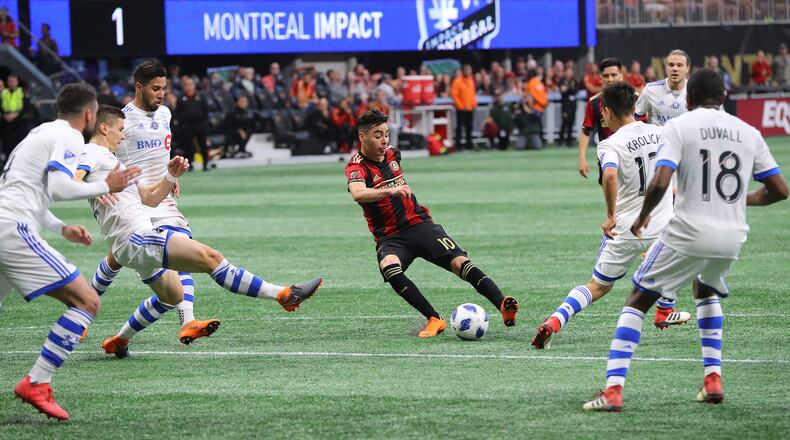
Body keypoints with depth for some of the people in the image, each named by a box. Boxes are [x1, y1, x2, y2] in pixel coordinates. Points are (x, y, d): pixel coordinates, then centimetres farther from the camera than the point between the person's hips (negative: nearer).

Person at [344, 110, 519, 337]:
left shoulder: (392, 154, 8)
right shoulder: (356, 167, -11)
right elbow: (358, 194, -34)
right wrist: (390, 191, -47)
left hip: (420, 224, 4)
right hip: (390, 238, -4)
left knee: (460, 262, -17)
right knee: (390, 267, -36)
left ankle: (504, 306, -25)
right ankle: (434, 320, -30)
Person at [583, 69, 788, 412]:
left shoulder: (679, 126, -3)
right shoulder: (748, 133, 9)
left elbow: (660, 183, -17)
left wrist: (642, 216, 2)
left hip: (688, 232, -4)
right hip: (732, 235, 4)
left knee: (637, 302, 8)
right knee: (705, 290, 34)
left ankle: (613, 390, -4)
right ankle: (713, 379, 23)